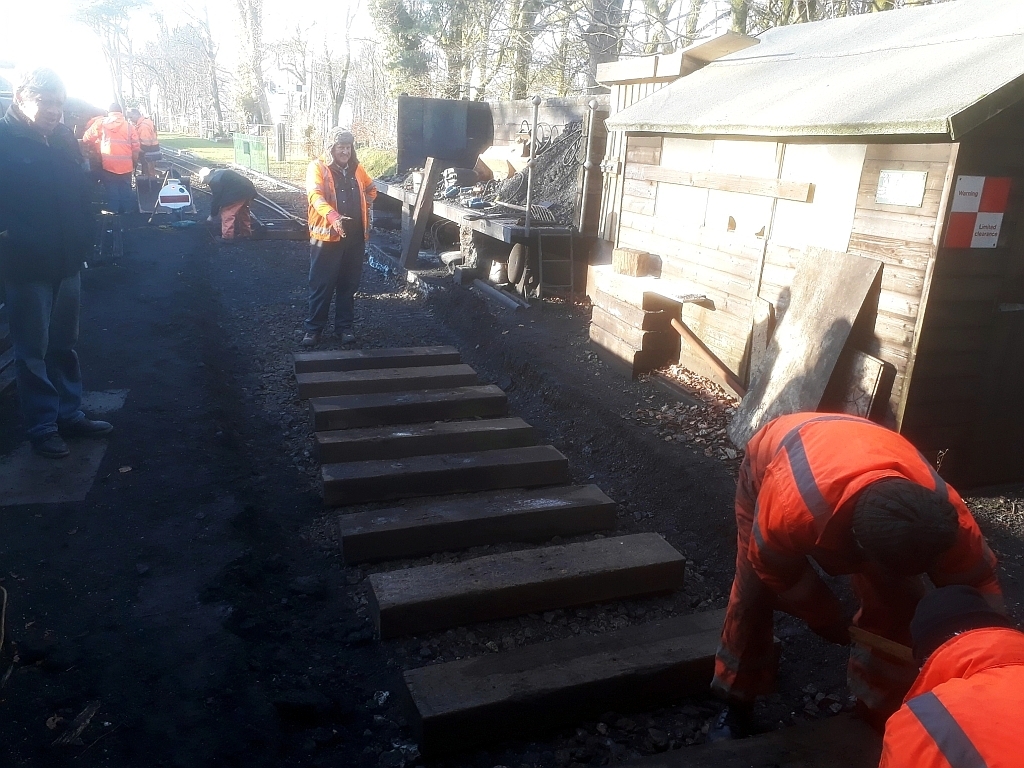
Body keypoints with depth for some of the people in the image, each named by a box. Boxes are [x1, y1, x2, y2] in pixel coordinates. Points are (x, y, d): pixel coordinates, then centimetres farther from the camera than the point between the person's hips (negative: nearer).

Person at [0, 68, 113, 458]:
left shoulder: (62, 138, 7)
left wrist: (82, 242, 6)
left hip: (66, 261, 6)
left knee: (64, 345, 16)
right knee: (33, 351, 5)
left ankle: (70, 414, 28)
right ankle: (42, 427, 15)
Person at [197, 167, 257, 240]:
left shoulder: (215, 180, -10)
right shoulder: (218, 174, 21)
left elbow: (216, 199, -5)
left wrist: (212, 215, 6)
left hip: (239, 192, -10)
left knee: (227, 213, -4)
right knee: (242, 213, 25)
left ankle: (227, 237, -2)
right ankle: (246, 233, 35)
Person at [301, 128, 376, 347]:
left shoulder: (356, 168, 11)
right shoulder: (318, 167, -6)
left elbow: (371, 189, 28)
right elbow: (316, 196, -22)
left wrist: (365, 207, 11)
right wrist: (333, 217, -38)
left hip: (355, 236, 5)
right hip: (327, 235, -5)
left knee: (349, 284, 11)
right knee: (321, 285, 0)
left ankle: (345, 326, 22)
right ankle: (314, 328, 11)